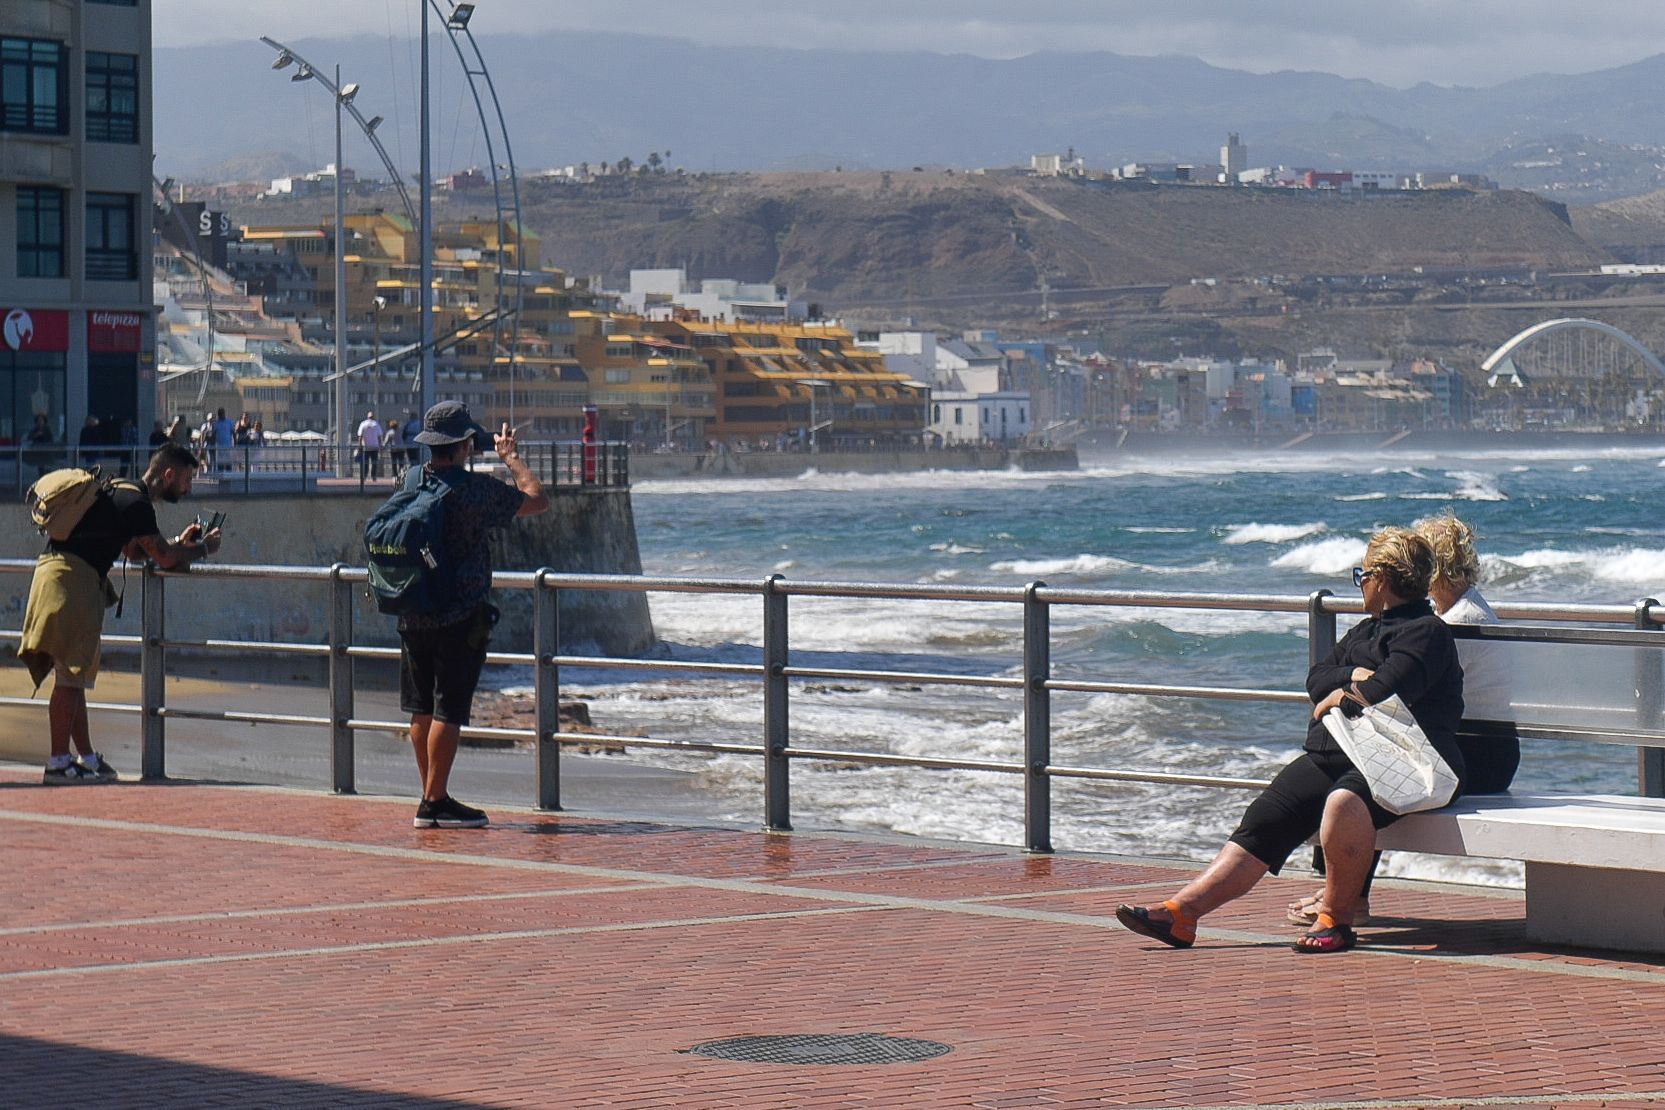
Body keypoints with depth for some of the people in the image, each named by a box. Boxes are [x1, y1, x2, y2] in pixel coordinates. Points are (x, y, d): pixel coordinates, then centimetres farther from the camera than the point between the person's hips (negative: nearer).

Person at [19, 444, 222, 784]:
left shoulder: (123, 493, 21)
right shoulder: (136, 503, -11)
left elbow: (135, 550, 31)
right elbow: (164, 558, -10)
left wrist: (180, 542, 25)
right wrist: (203, 548, 6)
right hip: (71, 577, -11)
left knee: (73, 675, 13)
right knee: (70, 674, -9)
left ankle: (87, 757, 18)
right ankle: (58, 763, -9)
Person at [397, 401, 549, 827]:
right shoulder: (476, 489, -15)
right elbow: (538, 500, -5)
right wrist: (511, 457, 7)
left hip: (414, 616, 7)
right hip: (460, 619, -7)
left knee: (422, 709, 12)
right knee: (448, 711, -4)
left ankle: (431, 796, 18)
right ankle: (435, 802, -4)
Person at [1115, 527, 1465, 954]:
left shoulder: (1426, 631, -3)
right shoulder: (1366, 630, 27)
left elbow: (1384, 693, -16)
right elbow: (1316, 678, 18)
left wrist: (1336, 699, 2)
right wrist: (1354, 678, -2)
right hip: (1330, 757, 9)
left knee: (1343, 801, -40)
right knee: (1264, 820, -8)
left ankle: (1336, 919, -28)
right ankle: (1180, 912, -16)